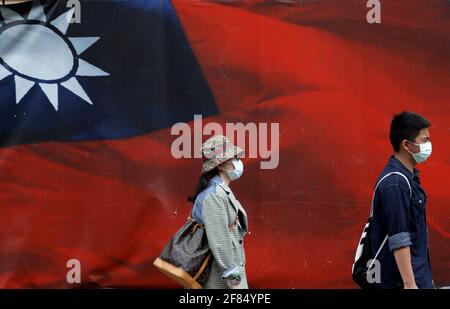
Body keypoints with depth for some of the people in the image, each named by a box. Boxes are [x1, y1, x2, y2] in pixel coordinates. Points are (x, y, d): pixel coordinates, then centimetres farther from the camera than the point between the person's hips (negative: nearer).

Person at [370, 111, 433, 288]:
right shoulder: (395, 184, -19)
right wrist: (410, 284, -25)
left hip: (419, 275, 9)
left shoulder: (408, 177, 11)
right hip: (401, 280, -9)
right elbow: (399, 240, -23)